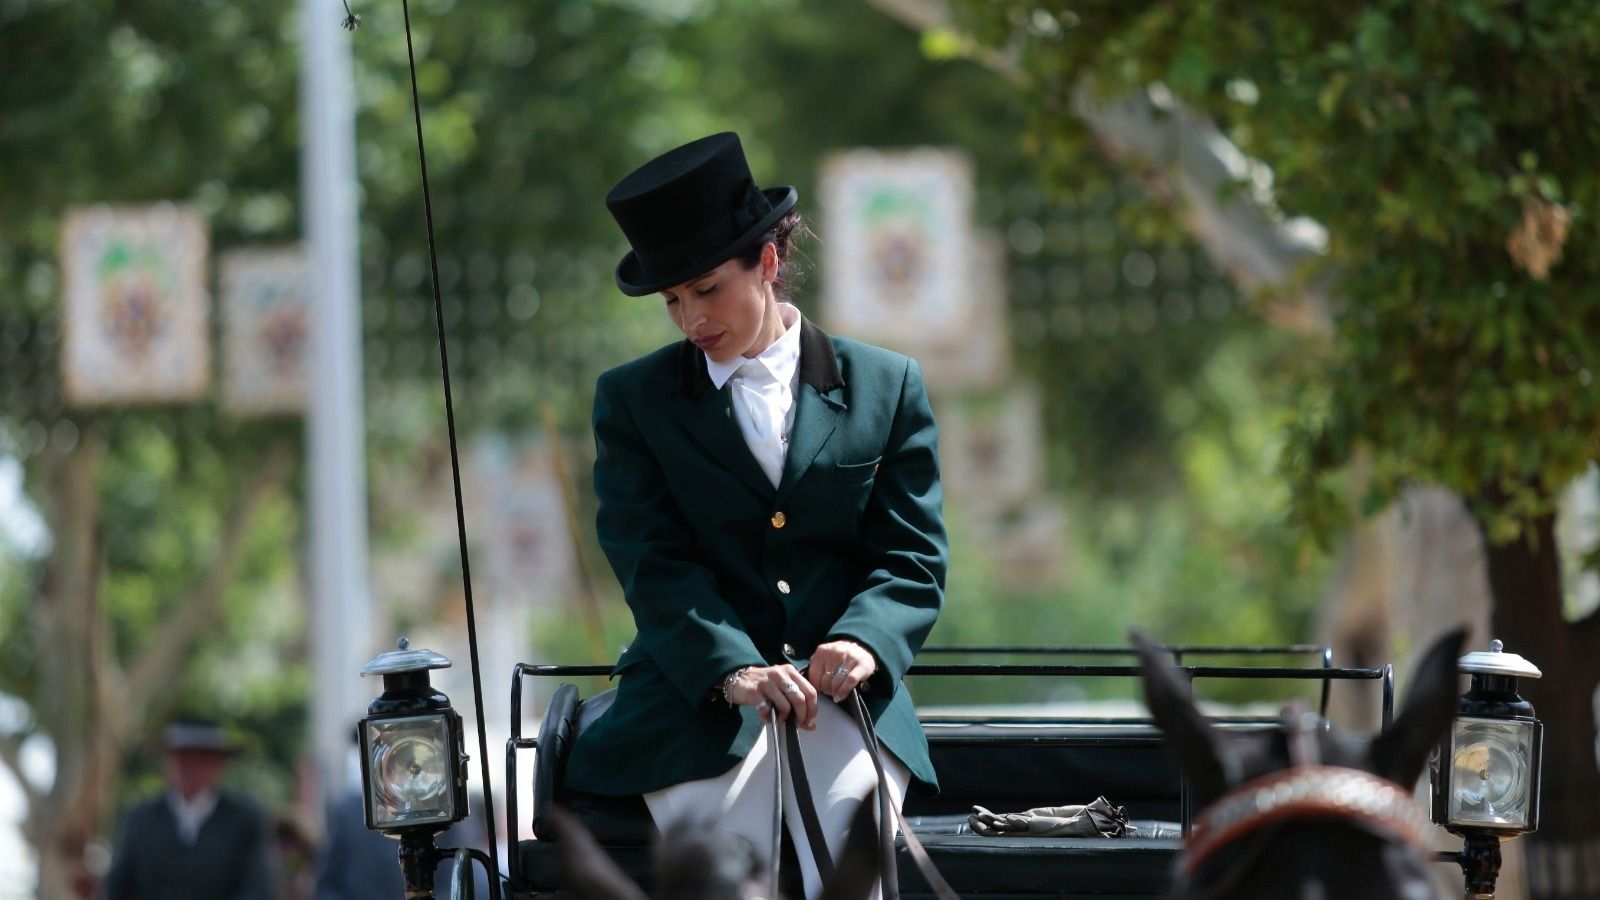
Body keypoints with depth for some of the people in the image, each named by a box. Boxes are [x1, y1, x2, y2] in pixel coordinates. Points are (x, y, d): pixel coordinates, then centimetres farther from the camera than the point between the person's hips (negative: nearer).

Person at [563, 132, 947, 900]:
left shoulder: (886, 388, 14)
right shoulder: (632, 400, 13)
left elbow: (913, 558, 8)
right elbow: (653, 564, 0)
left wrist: (863, 643, -16)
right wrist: (731, 672, -19)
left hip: (843, 691, 1)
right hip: (696, 698, 0)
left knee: (851, 835, -32)